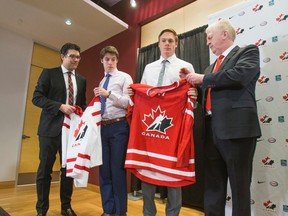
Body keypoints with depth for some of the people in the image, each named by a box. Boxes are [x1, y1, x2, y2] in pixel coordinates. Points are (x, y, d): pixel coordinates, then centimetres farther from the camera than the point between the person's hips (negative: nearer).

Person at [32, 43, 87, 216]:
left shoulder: (81, 80, 14)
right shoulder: (49, 73, 2)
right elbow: (37, 97, -6)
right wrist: (60, 106, -18)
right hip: (51, 128, -3)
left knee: (69, 169, 10)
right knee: (45, 169, 5)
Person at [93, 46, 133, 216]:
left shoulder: (124, 77, 1)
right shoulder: (102, 82, 20)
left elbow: (129, 102, -11)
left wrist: (109, 94, -20)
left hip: (119, 127, -6)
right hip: (103, 127, 6)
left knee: (117, 168, -1)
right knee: (104, 169, 9)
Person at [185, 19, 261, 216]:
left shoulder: (248, 51, 3)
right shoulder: (211, 67, 23)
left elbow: (240, 75, -18)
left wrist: (203, 79, -10)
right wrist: (193, 82, 7)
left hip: (236, 128, -7)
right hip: (212, 131, 7)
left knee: (239, 185, 5)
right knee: (213, 186, 14)